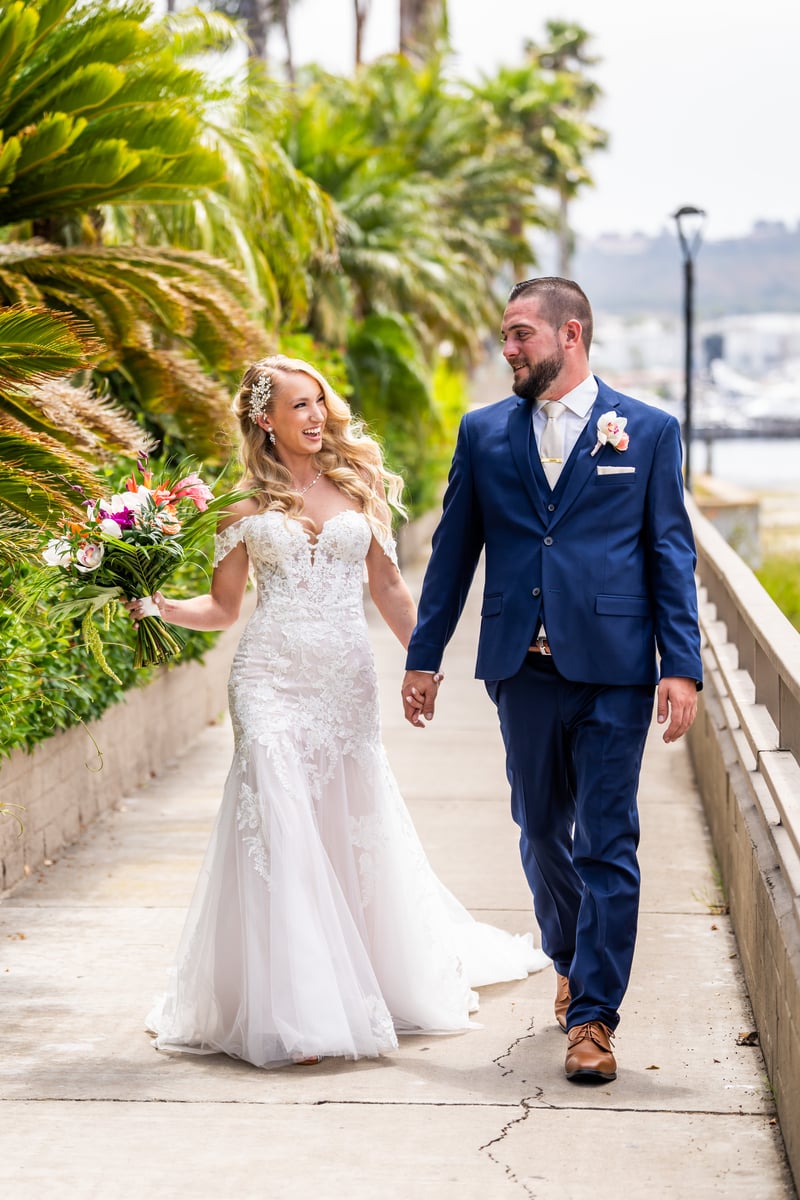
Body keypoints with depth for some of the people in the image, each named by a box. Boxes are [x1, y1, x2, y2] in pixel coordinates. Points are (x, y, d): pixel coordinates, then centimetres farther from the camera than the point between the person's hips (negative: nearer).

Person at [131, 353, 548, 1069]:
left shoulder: (358, 488, 12)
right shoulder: (248, 509, 7)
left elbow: (388, 589, 14)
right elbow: (222, 608, 10)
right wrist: (157, 606, -7)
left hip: (348, 684, 2)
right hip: (273, 681, -2)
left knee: (356, 828, 7)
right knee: (281, 828, -10)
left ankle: (396, 976, 28)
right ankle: (293, 1012, -8)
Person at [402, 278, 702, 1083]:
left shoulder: (647, 431, 3)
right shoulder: (484, 433, 9)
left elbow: (671, 556, 1)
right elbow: (453, 551, 12)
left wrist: (681, 666, -6)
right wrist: (423, 656, 10)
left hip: (614, 669, -3)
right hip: (525, 669, 3)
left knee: (608, 843, -3)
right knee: (541, 832, 13)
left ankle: (593, 1018, 2)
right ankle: (571, 964, 37)